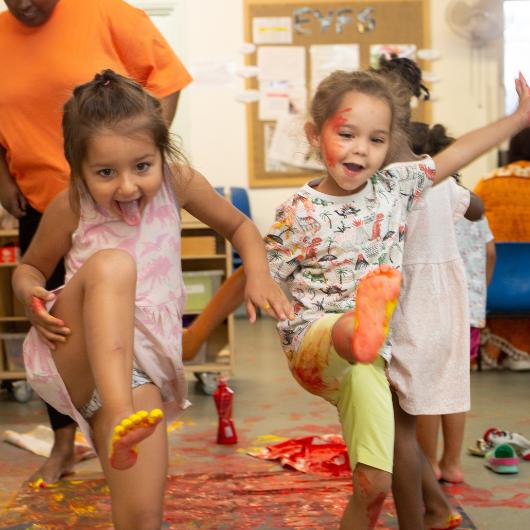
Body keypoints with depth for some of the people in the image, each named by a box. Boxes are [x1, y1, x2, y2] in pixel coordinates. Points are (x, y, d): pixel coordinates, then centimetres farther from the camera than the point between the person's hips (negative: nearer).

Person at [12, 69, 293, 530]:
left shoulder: (177, 182, -1)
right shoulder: (71, 207, -5)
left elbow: (238, 225, 14)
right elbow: (30, 267, 10)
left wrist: (258, 274, -5)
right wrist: (29, 293, -14)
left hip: (142, 366, 1)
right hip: (79, 357, -1)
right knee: (111, 263, -34)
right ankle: (119, 416, -45)